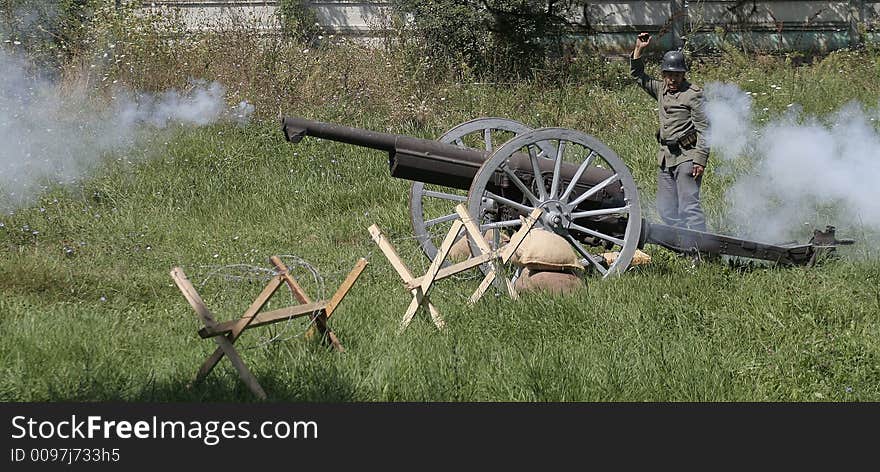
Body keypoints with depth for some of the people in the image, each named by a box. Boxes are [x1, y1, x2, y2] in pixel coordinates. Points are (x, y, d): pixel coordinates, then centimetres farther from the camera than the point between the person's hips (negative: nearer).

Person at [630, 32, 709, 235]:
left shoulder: (694, 94, -7)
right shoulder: (661, 89, 14)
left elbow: (703, 129, -11)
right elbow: (638, 75, 26)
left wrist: (700, 159, -18)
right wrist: (638, 50, 11)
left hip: (687, 157, -8)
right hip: (666, 157, 8)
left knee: (689, 207, -14)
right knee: (666, 210, 7)